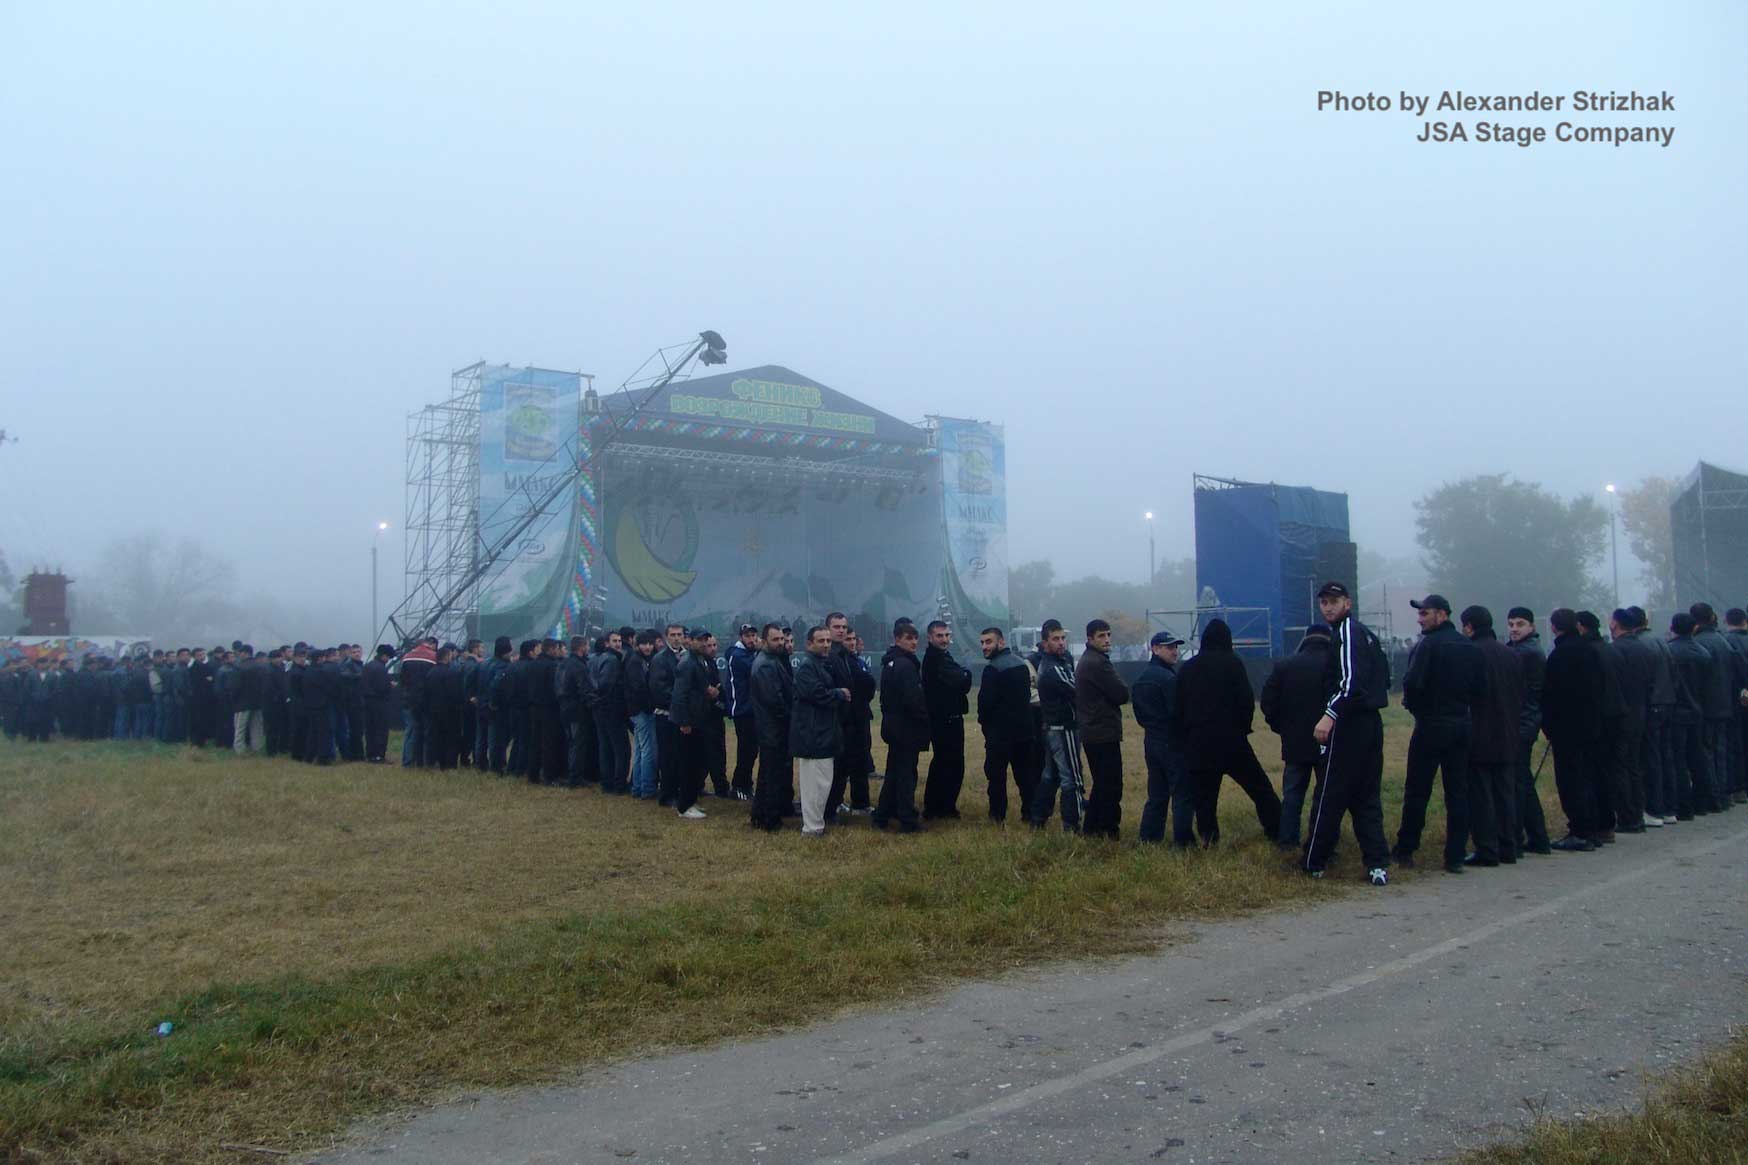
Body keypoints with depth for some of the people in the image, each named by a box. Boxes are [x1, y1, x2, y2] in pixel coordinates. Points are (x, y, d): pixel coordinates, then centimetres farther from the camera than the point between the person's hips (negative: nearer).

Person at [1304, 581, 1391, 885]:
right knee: (1366, 797, 12)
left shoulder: (1347, 632, -12)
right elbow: (1384, 676, 21)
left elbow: (1352, 680, -25)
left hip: (1349, 726, -10)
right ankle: (1378, 865, 8)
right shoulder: (1365, 633, 18)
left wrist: (1330, 714, -31)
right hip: (1371, 723, 10)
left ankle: (1314, 863, 9)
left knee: (1329, 797, 0)